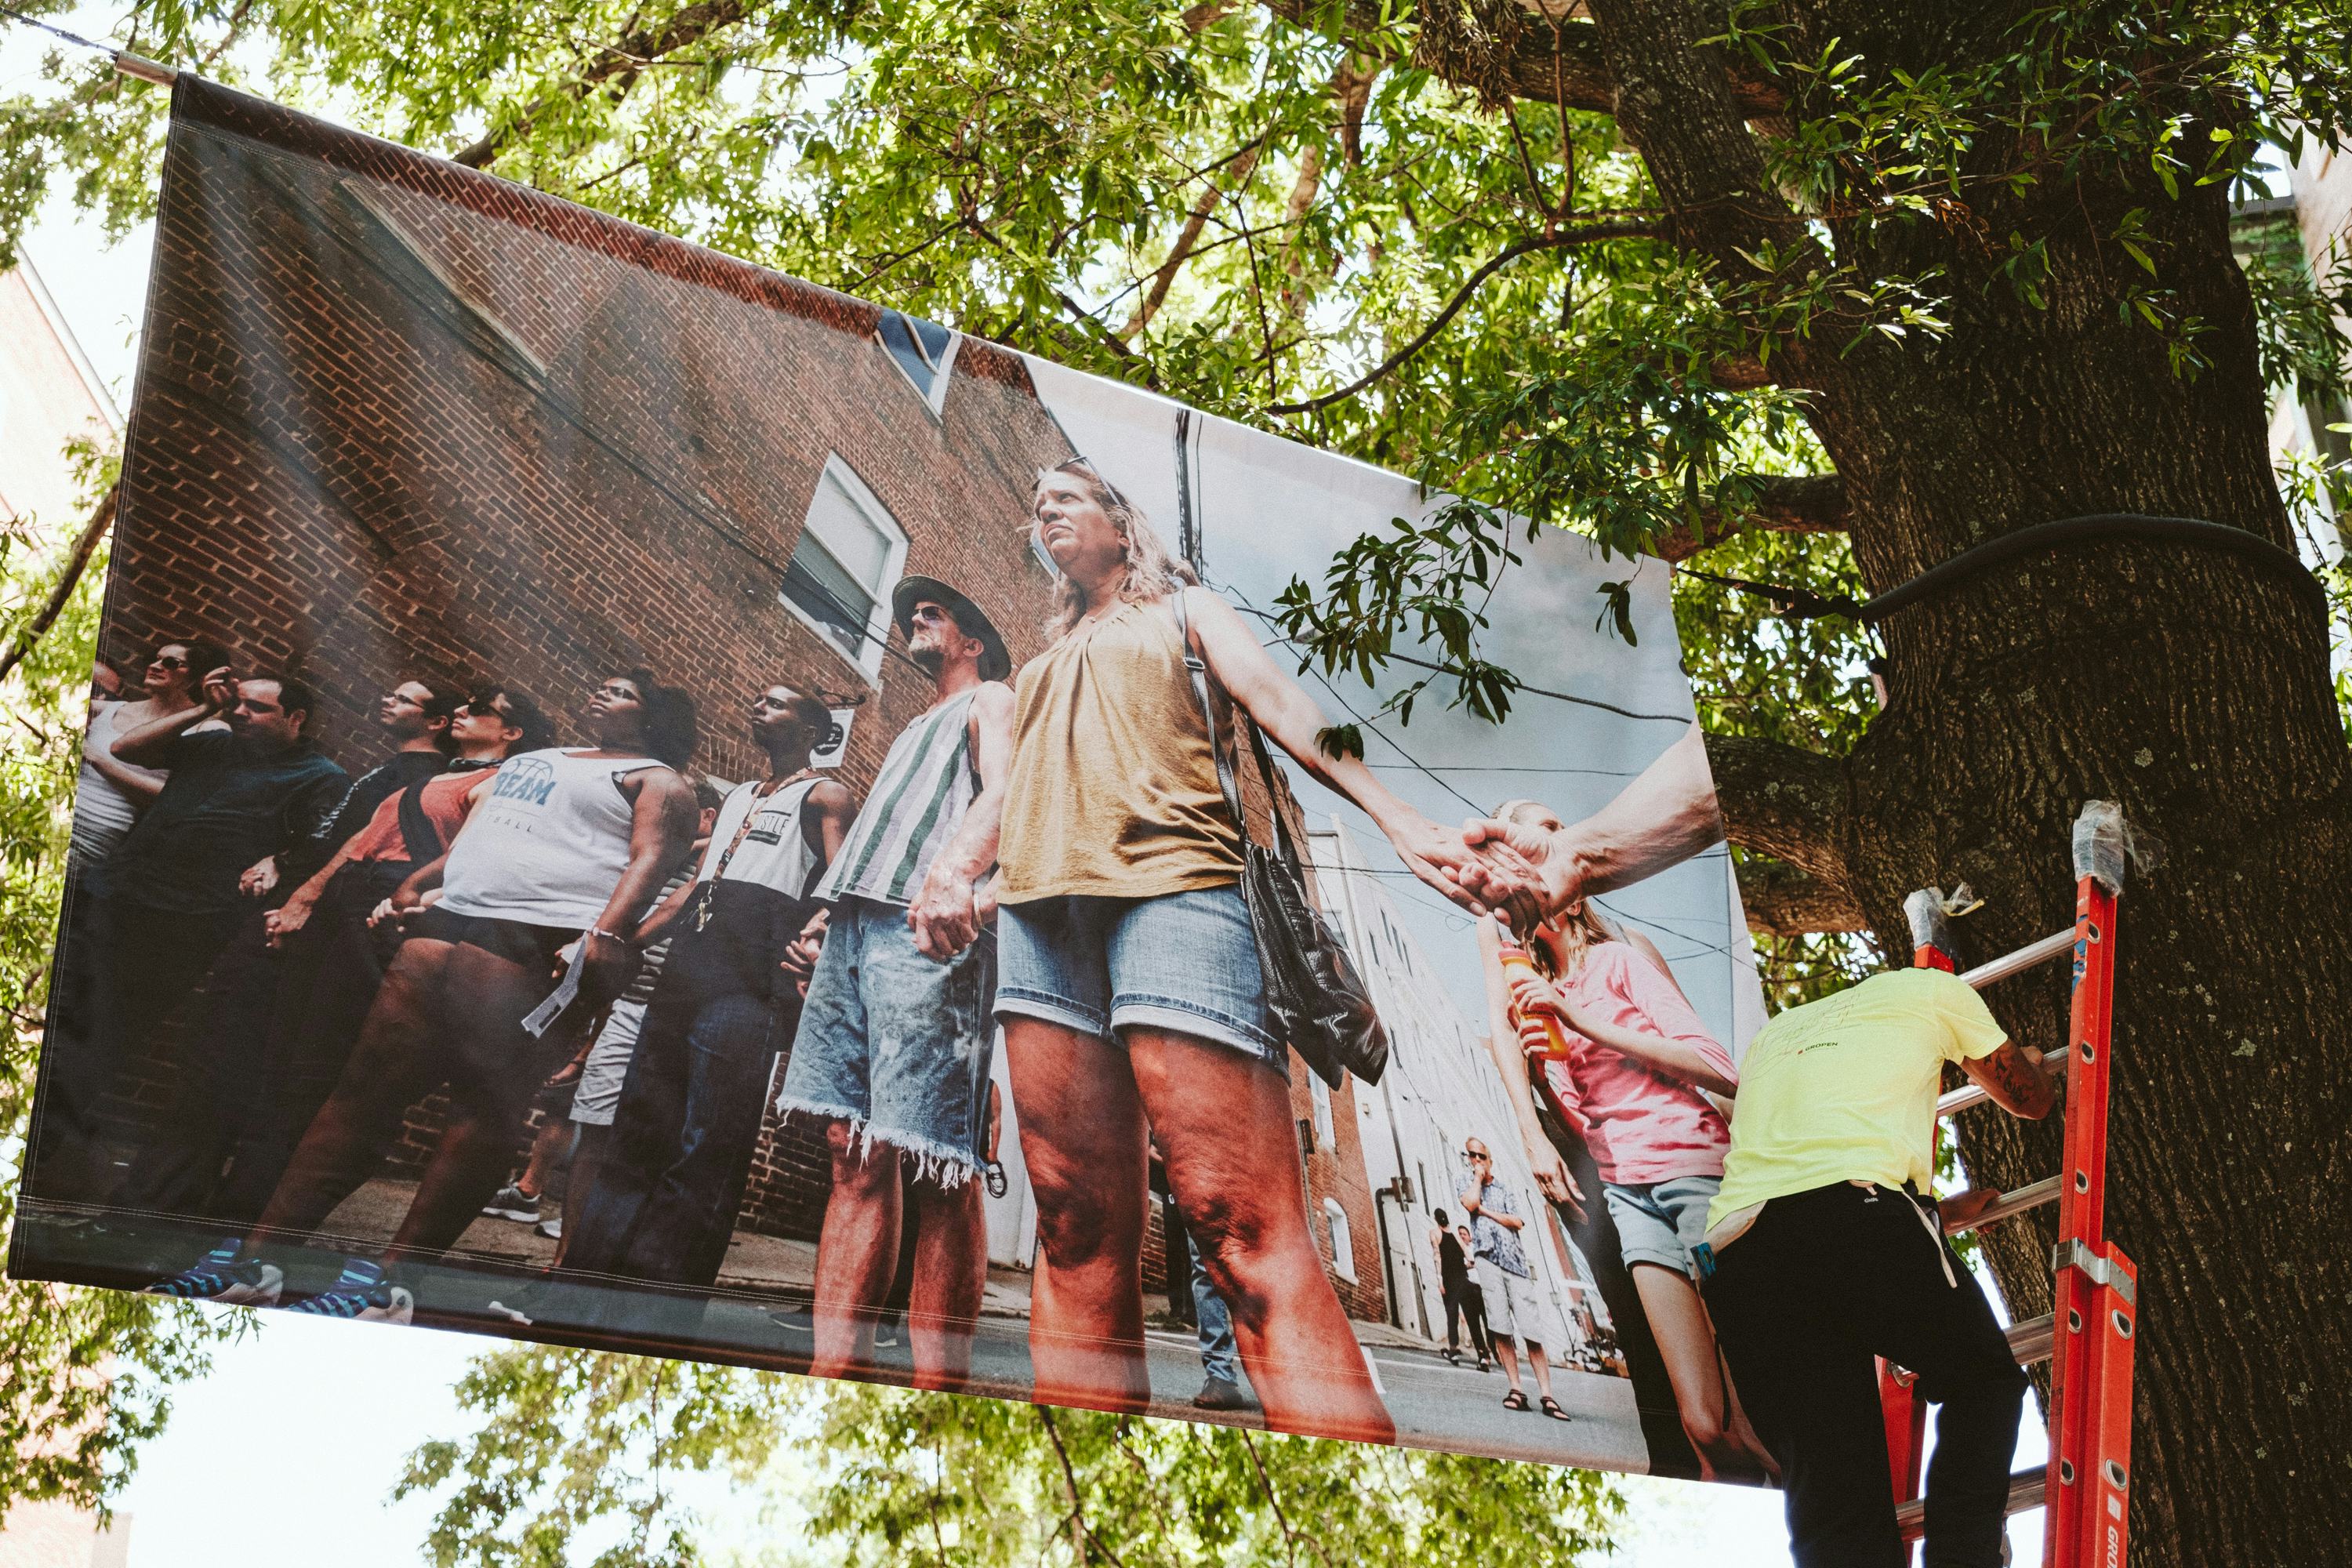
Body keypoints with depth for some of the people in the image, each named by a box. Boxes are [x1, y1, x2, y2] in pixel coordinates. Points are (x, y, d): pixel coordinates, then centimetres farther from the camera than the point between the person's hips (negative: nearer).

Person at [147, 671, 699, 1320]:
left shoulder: (655, 779, 10)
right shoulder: (529, 759, 33)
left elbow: (650, 859, -6)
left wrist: (606, 934, -22)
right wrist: (415, 884, 17)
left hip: (541, 948, -6)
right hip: (446, 926, 6)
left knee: (484, 1109, -13)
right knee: (365, 1089, -1)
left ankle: (387, 1279, -13)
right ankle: (252, 1257, -3)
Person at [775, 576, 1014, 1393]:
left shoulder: (992, 699, 12)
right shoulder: (913, 732, 37)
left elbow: (1002, 791, -8)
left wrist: (956, 868, -28)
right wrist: (828, 917, 17)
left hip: (928, 927, -8)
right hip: (855, 926, 8)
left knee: (930, 1160, -15)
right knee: (854, 1153, -3)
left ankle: (937, 1393, -18)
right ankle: (830, 1372, -10)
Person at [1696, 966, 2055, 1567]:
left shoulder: (1771, 1036, 40)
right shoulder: (1929, 988, 25)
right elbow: (2029, 1100, 39)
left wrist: (1941, 1211, 59)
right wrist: (2030, 1057, 63)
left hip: (1735, 1253, 5)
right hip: (1861, 1222, -4)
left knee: (1834, 1506, 3)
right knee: (1984, 1381, 20)